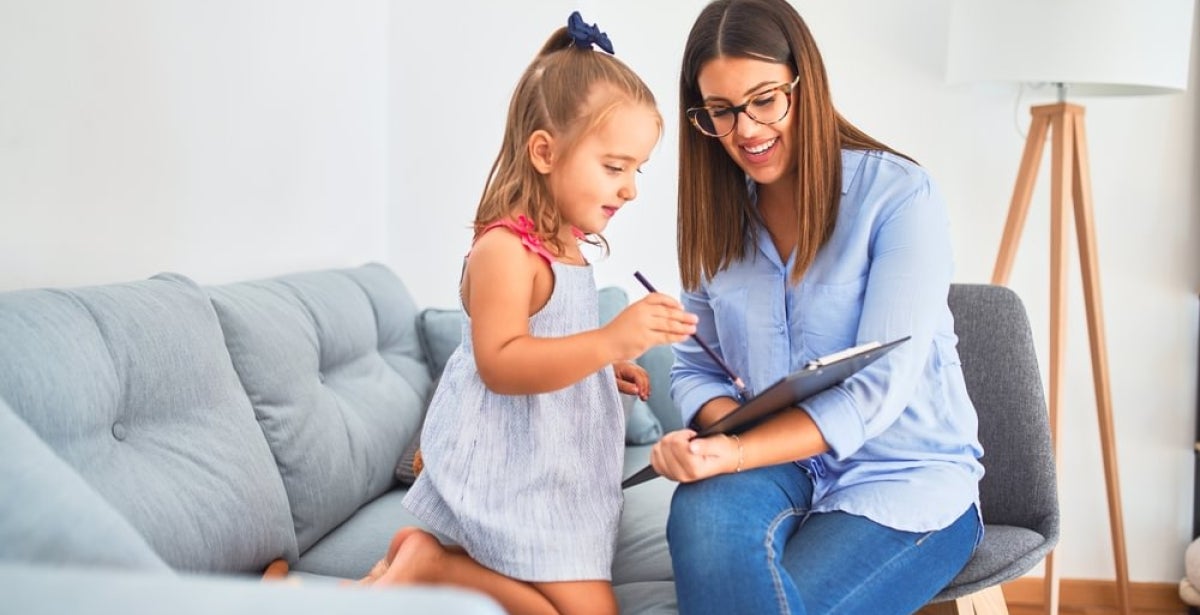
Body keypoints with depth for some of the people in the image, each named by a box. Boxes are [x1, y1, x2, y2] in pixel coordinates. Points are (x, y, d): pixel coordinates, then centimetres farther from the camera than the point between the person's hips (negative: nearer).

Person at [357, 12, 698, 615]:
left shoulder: (562, 245, 13)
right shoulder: (504, 248, -19)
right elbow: (500, 364, -31)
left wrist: (606, 368, 15)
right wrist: (609, 341, -39)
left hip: (551, 469, 10)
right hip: (514, 473, -10)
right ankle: (427, 565, -5)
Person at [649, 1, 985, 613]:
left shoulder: (900, 195, -12)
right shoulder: (714, 216, 5)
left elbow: (877, 389, -19)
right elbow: (695, 367, 7)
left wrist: (736, 453, -30)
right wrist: (733, 427, -17)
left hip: (906, 474, -3)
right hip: (785, 466, 3)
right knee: (703, 512, -33)